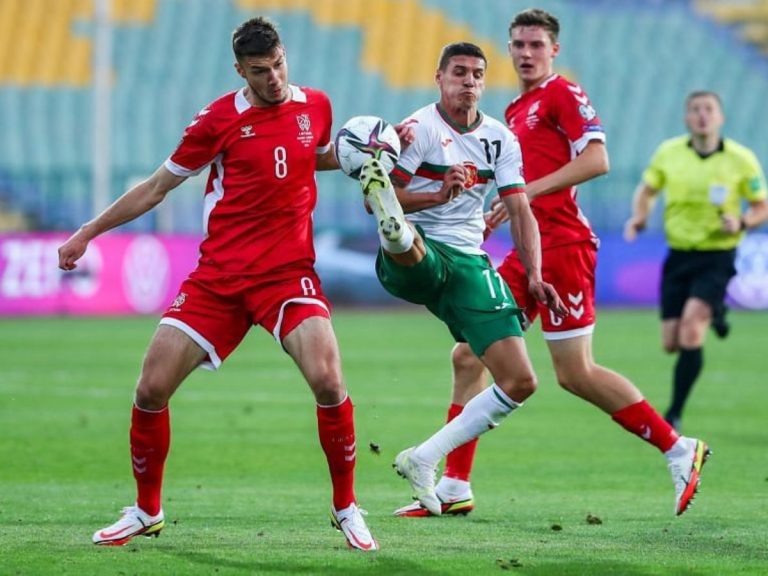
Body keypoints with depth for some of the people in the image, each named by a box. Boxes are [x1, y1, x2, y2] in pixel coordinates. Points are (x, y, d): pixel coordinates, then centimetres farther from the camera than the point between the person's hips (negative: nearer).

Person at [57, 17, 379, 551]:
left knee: (327, 379, -22)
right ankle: (147, 512, 18)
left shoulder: (315, 106, 5)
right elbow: (158, 185, 8)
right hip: (218, 276, 0)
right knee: (151, 389, -5)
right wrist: (89, 232, 9)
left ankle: (346, 508, -2)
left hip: (288, 272, 0)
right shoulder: (220, 119, -2)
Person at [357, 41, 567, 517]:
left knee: (521, 383, -5)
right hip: (414, 261, -5)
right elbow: (376, 197, -11)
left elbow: (521, 212, 11)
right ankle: (393, 229, -82)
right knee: (404, 241, -43)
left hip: (468, 264, 5)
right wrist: (438, 195, -24)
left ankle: (424, 460, 5)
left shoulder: (500, 139, 12)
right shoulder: (420, 128, -4)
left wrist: (535, 276, -3)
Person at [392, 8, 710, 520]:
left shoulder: (562, 94, -6)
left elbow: (596, 159, -18)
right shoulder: (515, 111, 20)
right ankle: (454, 487, 9)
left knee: (575, 373, -9)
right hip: (527, 251, 9)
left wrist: (528, 191, -21)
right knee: (468, 355, 5)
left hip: (561, 244, -9)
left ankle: (678, 449, 1)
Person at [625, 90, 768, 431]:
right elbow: (646, 190, 14)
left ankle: (674, 414, -14)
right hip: (678, 255, 4)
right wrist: (639, 217, -6)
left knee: (691, 329, -23)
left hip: (717, 257, -4)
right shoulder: (669, 152, -1)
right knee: (671, 344, 5)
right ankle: (714, 314, 41)